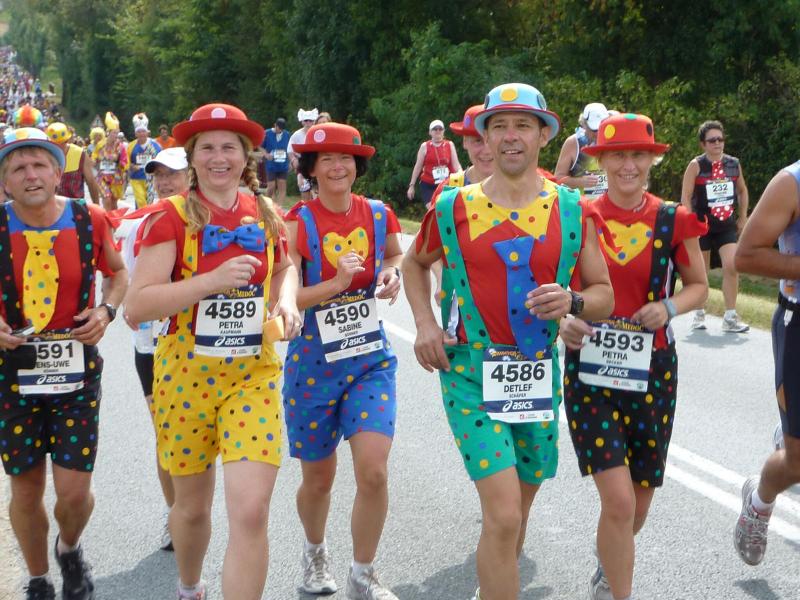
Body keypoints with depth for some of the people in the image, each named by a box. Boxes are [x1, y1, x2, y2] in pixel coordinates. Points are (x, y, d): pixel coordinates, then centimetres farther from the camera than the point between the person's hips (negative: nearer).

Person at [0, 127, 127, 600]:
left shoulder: (90, 221, -6)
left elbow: (118, 271, 13)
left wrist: (107, 310, -6)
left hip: (77, 371, 0)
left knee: (74, 490, -4)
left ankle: (70, 549, 32)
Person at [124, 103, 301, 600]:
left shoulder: (265, 214, 3)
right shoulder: (170, 216, -8)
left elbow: (285, 266, 24)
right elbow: (136, 307, -16)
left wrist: (286, 301, 2)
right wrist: (212, 280, -26)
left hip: (254, 373, 2)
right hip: (186, 374, -1)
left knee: (251, 512, -14)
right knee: (193, 506, 16)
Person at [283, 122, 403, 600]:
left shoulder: (378, 215, -1)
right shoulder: (297, 224, -11)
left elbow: (395, 256, 21)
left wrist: (392, 275, 0)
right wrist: (336, 284, -28)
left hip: (370, 358, 2)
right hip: (314, 361, -2)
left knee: (374, 471, -12)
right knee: (319, 477, 12)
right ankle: (316, 551, 44)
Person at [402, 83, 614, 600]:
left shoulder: (574, 211, -1)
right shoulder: (453, 208, -3)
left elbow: (604, 295, 4)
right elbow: (415, 263, 16)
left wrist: (572, 302, -18)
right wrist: (425, 323, 1)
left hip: (539, 372, 3)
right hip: (471, 370, -3)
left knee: (517, 510, 19)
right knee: (504, 515, -15)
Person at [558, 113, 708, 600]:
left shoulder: (673, 221, -2)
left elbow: (699, 286, 10)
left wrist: (670, 307, -11)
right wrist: (563, 319, -15)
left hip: (652, 371, 2)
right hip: (590, 370, -2)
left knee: (641, 498, 14)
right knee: (619, 501, -14)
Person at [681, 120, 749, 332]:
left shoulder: (733, 164, 3)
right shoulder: (696, 165, -8)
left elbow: (742, 190, 18)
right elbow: (685, 197, -10)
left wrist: (742, 218, 12)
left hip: (727, 226, 2)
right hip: (702, 225, -2)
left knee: (732, 266, -12)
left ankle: (730, 318, -6)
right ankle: (699, 313, 26)